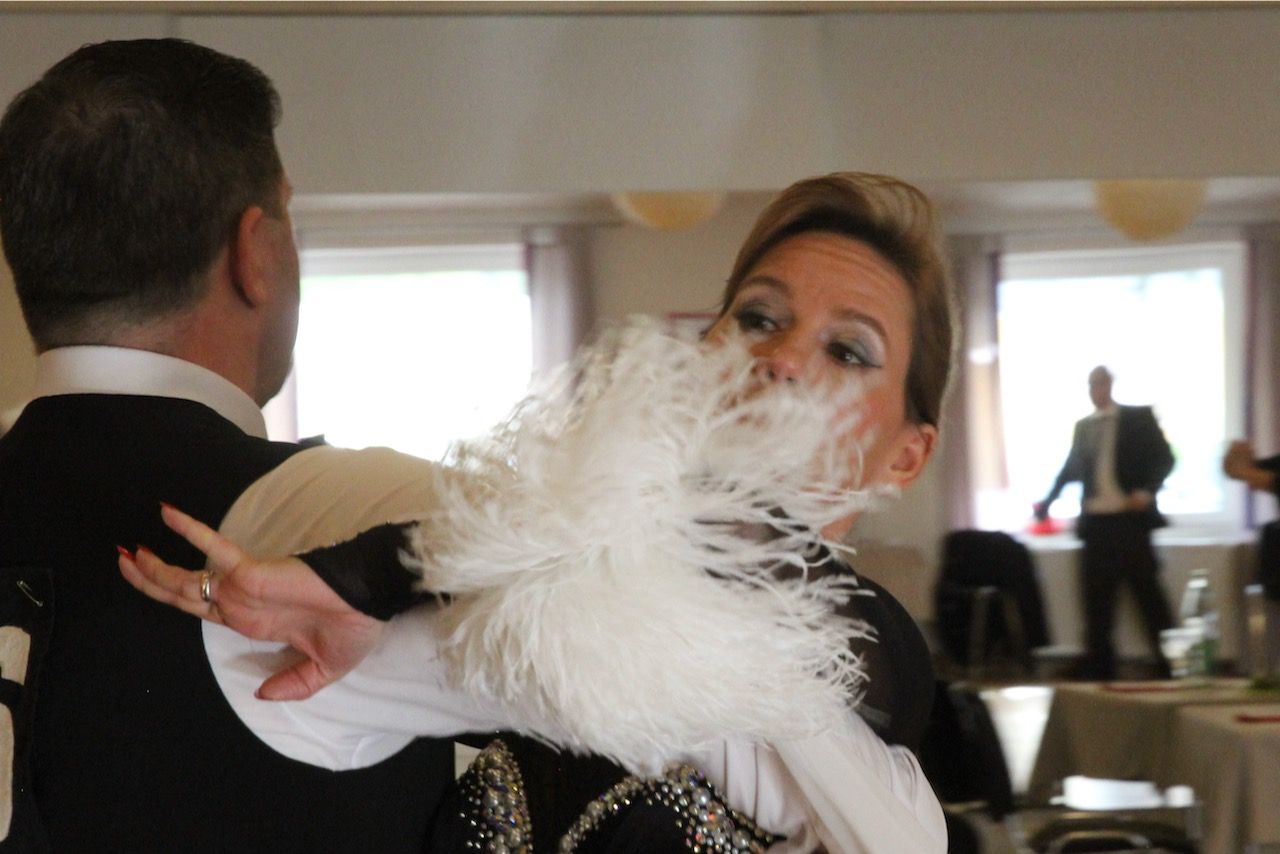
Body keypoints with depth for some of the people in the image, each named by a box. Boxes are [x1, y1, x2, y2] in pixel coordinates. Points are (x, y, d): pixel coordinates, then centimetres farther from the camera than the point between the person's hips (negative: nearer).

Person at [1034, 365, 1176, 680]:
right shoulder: (1083, 426, 15)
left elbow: (1164, 457, -3)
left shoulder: (1139, 418, 1)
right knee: (1096, 600, 3)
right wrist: (1048, 501, 15)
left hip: (1130, 519, -4)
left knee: (1149, 595, -3)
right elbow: (1072, 468, 22)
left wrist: (1148, 491, -17)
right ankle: (1099, 670, 7)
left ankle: (1171, 665, 2)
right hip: (1095, 523, 4)